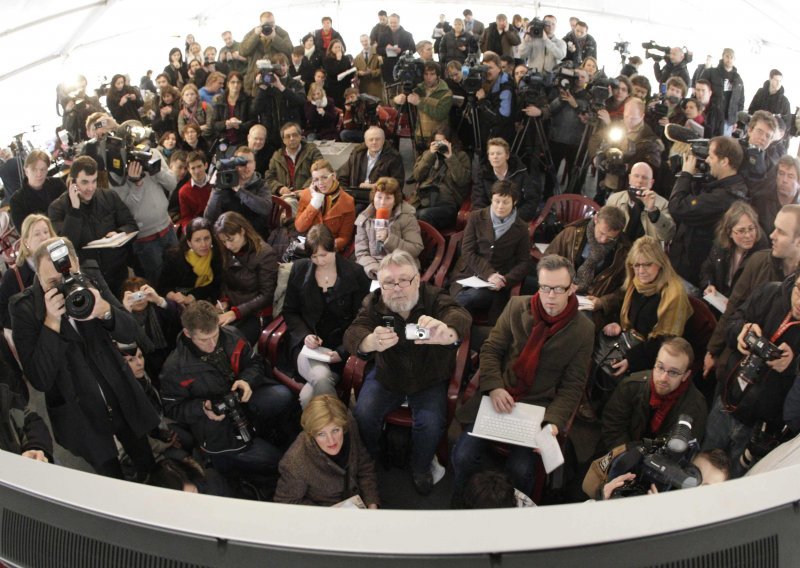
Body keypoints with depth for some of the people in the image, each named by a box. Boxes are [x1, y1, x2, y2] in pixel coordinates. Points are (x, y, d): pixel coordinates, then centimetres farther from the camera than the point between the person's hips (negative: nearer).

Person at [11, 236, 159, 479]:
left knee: (149, 467, 18)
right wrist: (51, 322, -31)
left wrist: (104, 310, -29)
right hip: (79, 414, -3)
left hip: (122, 398, 3)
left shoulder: (90, 278, -10)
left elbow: (129, 333, -8)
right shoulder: (25, 308, -18)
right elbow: (39, 380, -22)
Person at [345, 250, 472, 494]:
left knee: (431, 423, -24)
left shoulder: (434, 298, -20)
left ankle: (421, 468, 10)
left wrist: (446, 332, -68)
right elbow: (353, 335, -31)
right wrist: (371, 342, -58)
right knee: (363, 413, -20)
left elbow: (460, 317, -41)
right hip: (386, 376, 2)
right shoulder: (373, 303, -14)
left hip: (429, 380, -1)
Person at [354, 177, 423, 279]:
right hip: (375, 270, 3)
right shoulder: (364, 219, 8)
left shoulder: (406, 217, 1)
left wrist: (389, 239, -16)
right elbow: (361, 253, 4)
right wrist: (376, 270, -15)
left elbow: (416, 249, -6)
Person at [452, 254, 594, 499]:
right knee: (463, 456, -16)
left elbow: (573, 385, -2)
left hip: (538, 407, -1)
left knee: (521, 468, -22)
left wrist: (553, 421, -18)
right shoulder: (517, 306, 0)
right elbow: (490, 349, 2)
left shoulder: (583, 329, -3)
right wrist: (494, 387, -17)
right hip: (498, 396, 1)